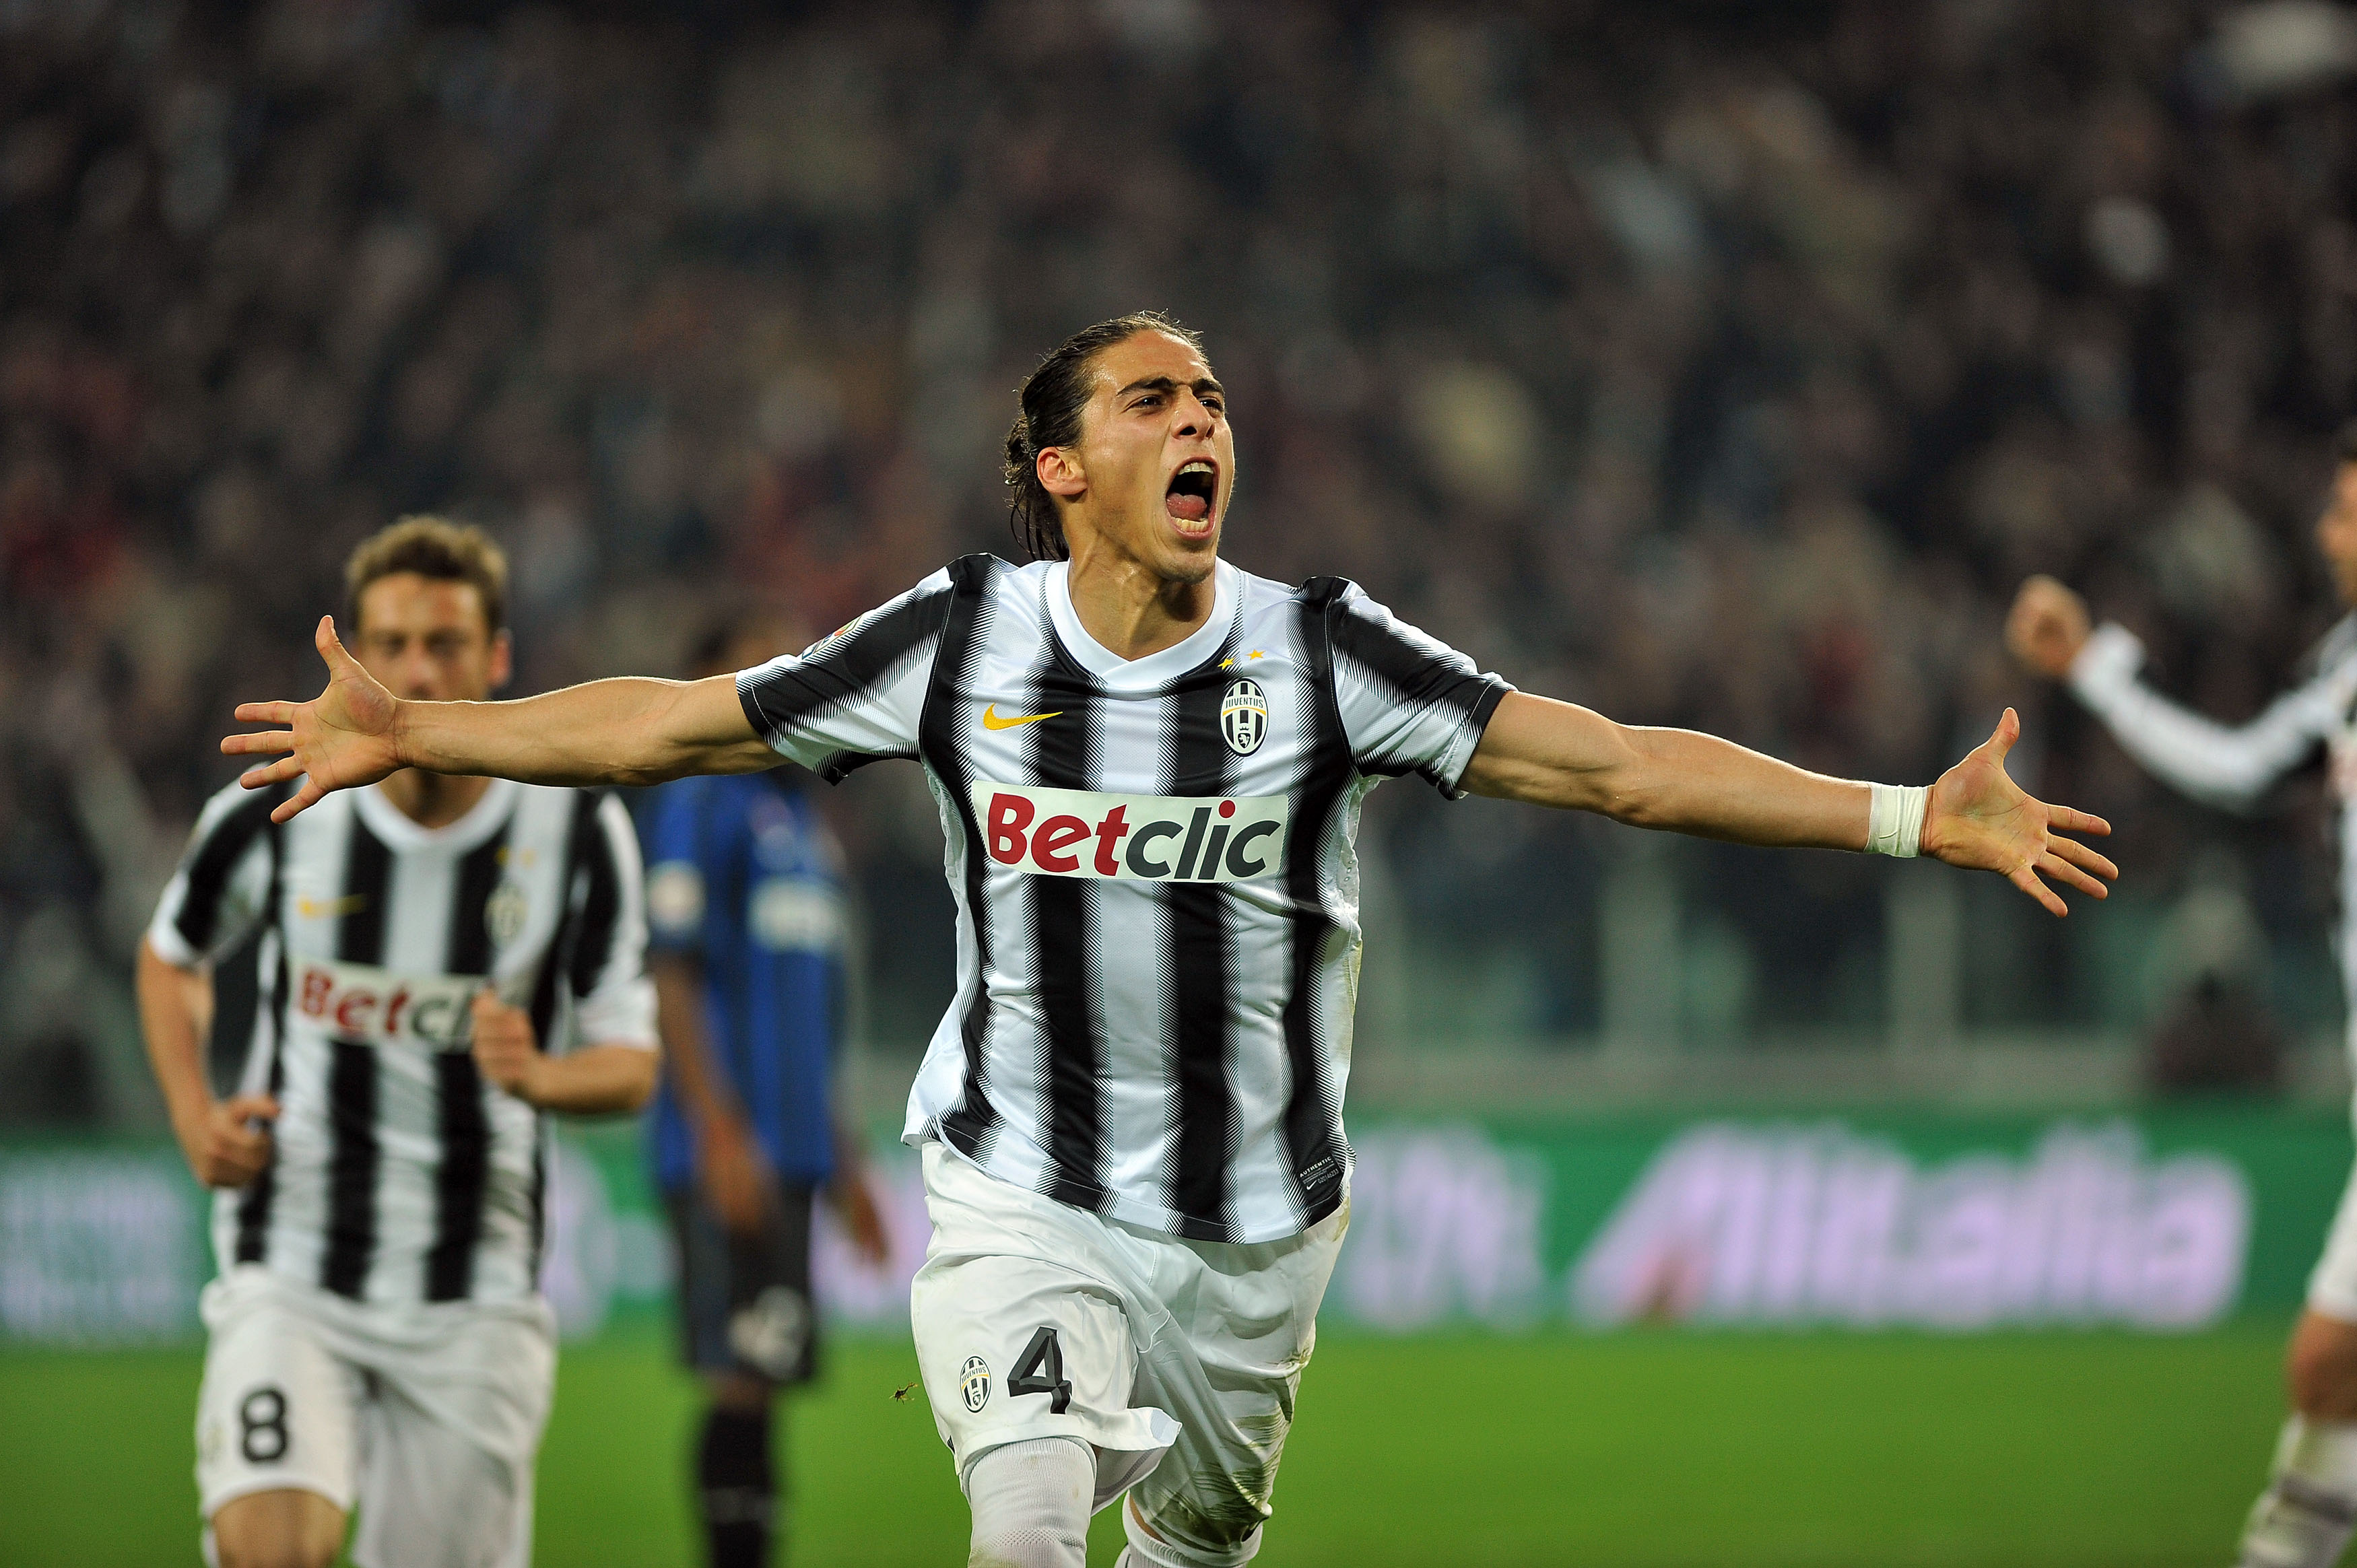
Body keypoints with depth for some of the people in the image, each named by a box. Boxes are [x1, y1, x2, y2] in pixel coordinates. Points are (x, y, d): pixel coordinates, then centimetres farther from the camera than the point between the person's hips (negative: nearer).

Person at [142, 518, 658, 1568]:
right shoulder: (275, 810, -5)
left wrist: (539, 1077, -22)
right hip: (290, 1272, -1)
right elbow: (171, 958, 16)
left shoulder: (578, 831, -4)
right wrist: (195, 1118, -1)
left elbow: (631, 1066, 0)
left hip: (475, 1296, 1)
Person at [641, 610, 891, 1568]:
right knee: (744, 1379, -11)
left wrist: (840, 1161, 24)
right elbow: (669, 976, -14)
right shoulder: (699, 805, -6)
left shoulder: (799, 816, 21)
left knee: (758, 1380, 8)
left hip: (790, 1154, 9)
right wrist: (722, 1132, -21)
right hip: (729, 1156, -9)